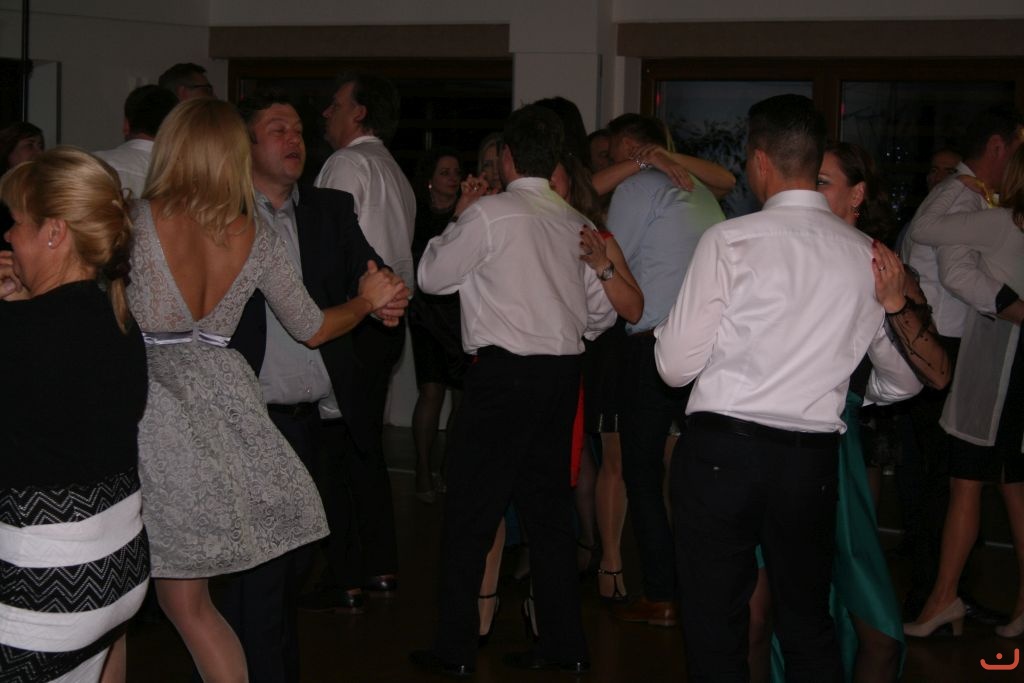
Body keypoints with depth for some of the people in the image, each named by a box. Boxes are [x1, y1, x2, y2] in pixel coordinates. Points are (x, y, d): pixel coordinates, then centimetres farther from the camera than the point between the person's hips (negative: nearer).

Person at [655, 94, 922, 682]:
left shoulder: (731, 240, -8)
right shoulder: (867, 256, 5)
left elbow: (676, 366, -8)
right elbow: (906, 379, 18)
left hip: (720, 450, -4)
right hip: (813, 462, 4)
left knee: (716, 633, 6)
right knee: (810, 627, 18)